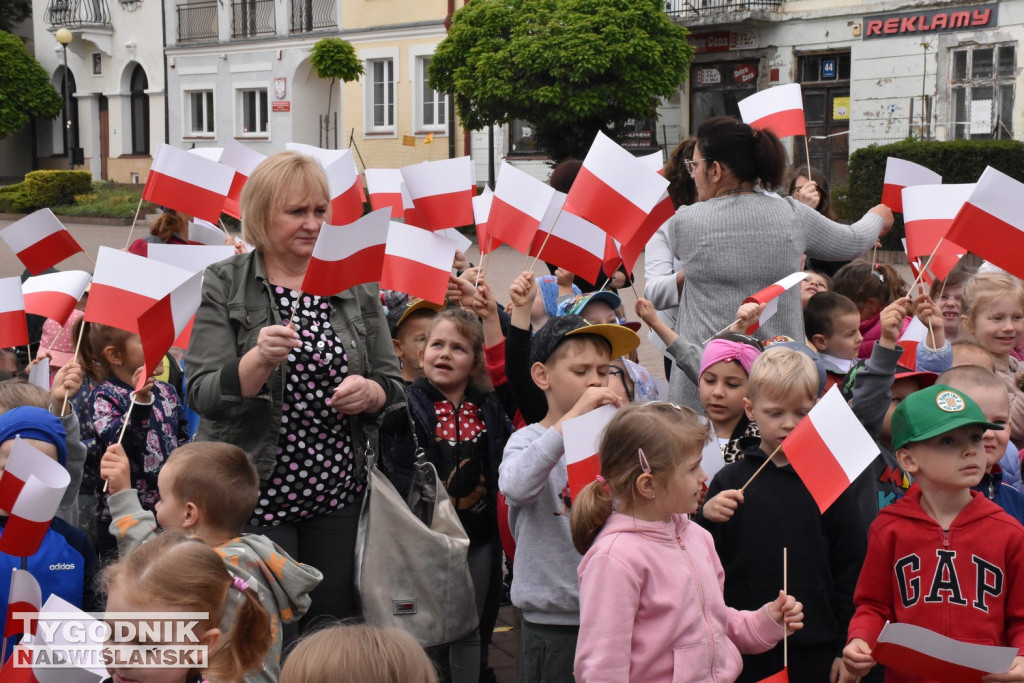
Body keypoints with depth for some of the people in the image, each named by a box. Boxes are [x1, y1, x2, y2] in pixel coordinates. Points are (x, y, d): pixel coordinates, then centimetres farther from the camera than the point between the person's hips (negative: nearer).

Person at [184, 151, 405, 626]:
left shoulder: (357, 287, 8)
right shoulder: (223, 287, -2)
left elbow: (395, 387, 10)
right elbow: (202, 395, -11)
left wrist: (370, 392, -13)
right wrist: (259, 360, -29)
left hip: (338, 497, 3)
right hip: (253, 496, -3)